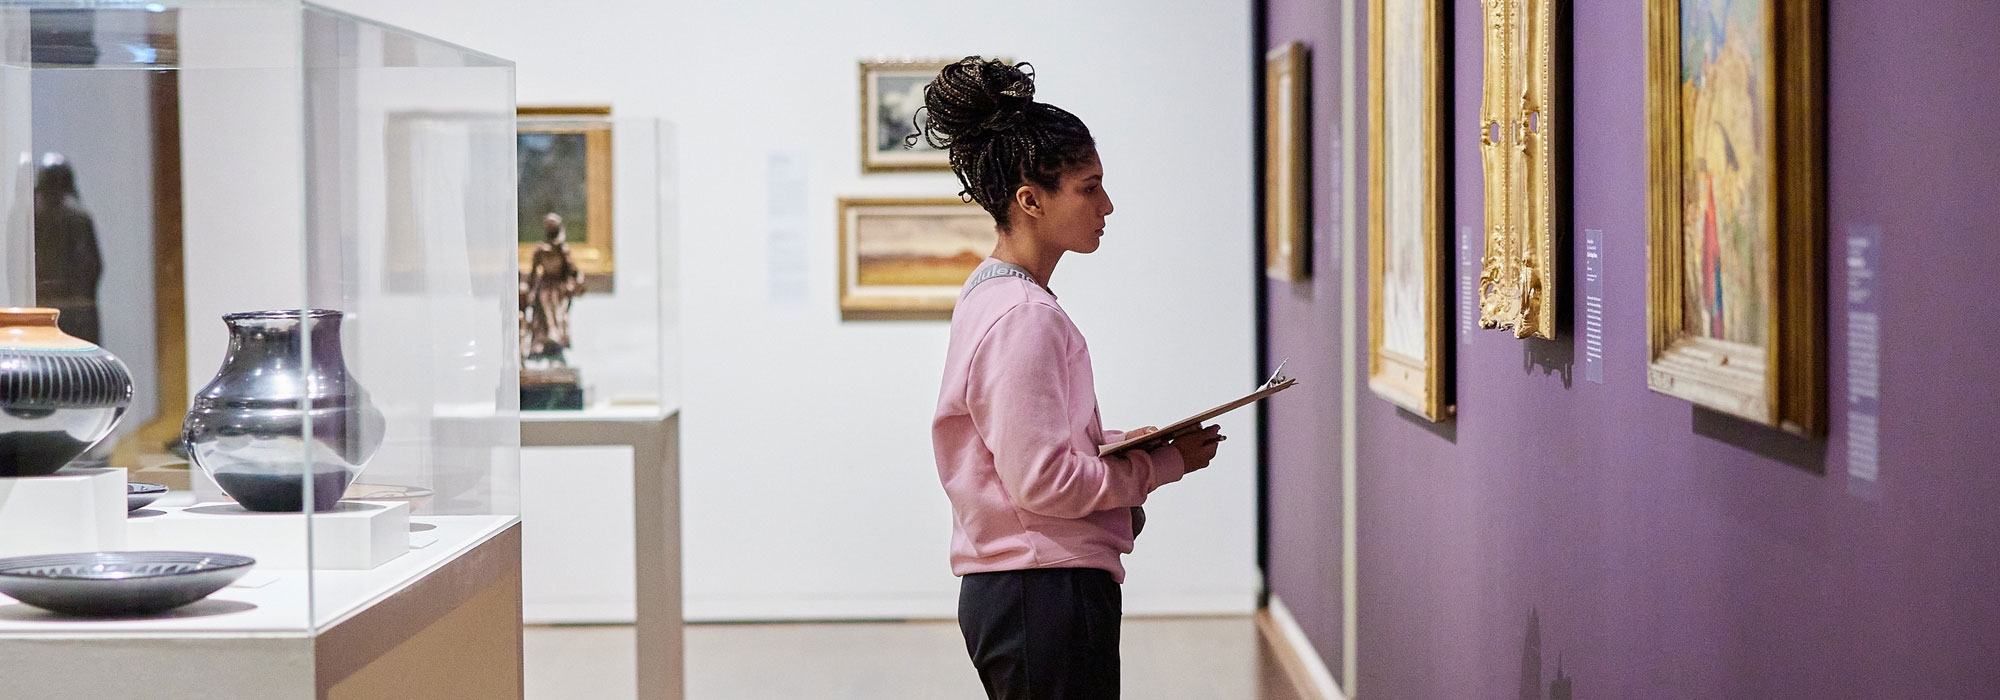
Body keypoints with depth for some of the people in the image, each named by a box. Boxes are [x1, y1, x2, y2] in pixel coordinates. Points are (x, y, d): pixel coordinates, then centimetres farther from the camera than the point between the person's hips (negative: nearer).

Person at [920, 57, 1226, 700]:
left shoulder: (992, 297, 13)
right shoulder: (1023, 316, -17)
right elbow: (1043, 482, -21)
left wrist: (1122, 443, 7)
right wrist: (1163, 463, -9)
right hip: (1045, 596, -10)